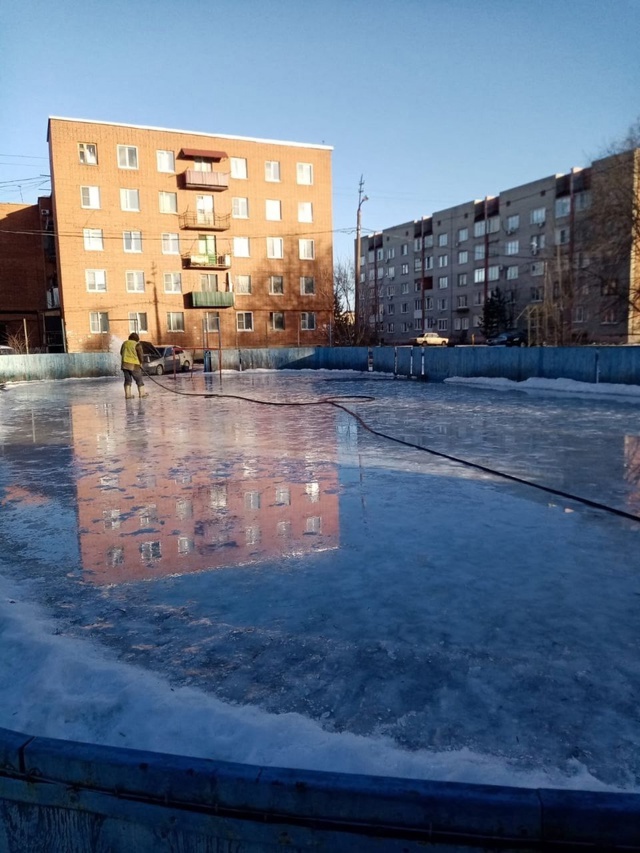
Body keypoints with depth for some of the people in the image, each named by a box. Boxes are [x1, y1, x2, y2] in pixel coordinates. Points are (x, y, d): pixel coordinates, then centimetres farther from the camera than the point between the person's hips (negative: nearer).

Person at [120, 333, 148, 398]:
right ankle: (142, 393, 12)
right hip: (134, 365, -5)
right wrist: (140, 363, 9)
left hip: (125, 364, 5)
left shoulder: (125, 343, 12)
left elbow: (121, 353, 20)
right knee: (139, 379, 8)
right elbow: (140, 355, -6)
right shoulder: (137, 345, -7)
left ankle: (128, 394, 5)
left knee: (127, 379, 10)